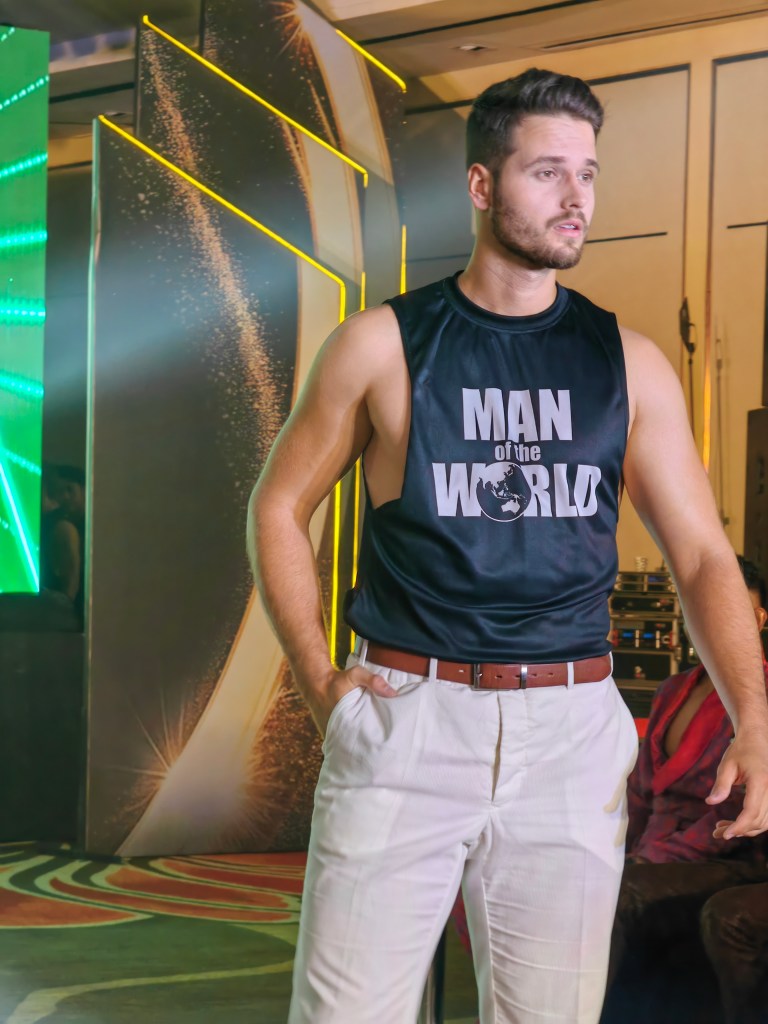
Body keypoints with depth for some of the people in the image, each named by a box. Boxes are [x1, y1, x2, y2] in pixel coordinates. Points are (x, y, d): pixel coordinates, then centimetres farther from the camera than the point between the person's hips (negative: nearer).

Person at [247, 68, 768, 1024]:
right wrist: (319, 682, -1)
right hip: (404, 720, -1)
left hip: (573, 733, 2)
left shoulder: (629, 364, 6)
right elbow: (279, 509, 8)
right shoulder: (382, 344, 1)